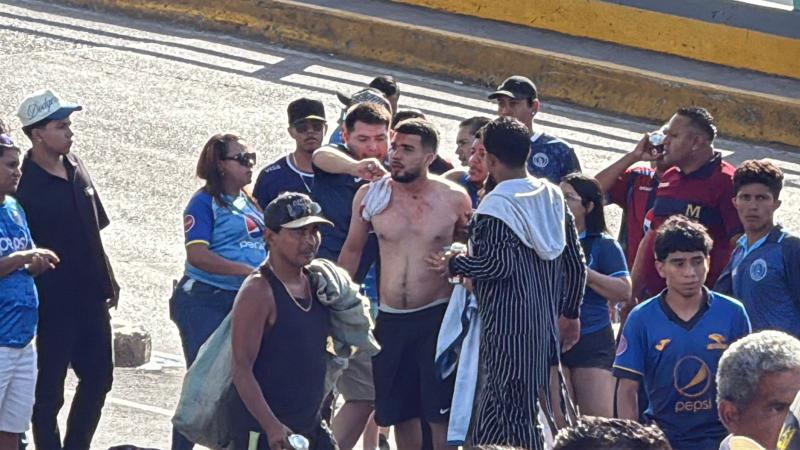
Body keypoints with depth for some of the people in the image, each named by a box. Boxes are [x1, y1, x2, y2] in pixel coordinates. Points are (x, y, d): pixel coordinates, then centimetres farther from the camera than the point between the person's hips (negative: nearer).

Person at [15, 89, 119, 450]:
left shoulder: (75, 167, 7)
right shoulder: (24, 183, -15)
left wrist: (108, 280, 16)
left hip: (90, 298, 8)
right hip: (52, 304, -8)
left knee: (98, 378, 15)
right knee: (49, 390, 2)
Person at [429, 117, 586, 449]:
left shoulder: (497, 205, -13)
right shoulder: (553, 198, 10)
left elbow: (498, 263, -22)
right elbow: (575, 264, 13)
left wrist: (454, 266, -5)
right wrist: (570, 313, 23)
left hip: (507, 325, -8)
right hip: (546, 320, 8)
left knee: (509, 413, -5)